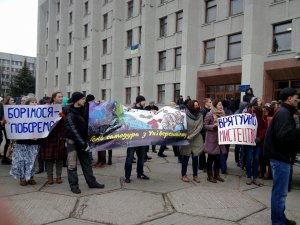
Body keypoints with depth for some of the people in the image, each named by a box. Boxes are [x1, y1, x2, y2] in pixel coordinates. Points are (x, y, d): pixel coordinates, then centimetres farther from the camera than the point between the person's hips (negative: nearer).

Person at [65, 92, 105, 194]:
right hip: (72, 141, -7)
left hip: (82, 140, 7)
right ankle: (74, 185, 9)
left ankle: (91, 182, 19)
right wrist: (83, 144, -27)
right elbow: (73, 130, -24)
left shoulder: (83, 110, 3)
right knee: (72, 164, -1)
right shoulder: (70, 114, -18)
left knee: (86, 162, 11)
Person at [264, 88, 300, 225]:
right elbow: (285, 135, -30)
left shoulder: (284, 112, 16)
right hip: (280, 157, -11)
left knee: (279, 190, 20)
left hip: (280, 155, 11)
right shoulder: (284, 113, -16)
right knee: (280, 192, -1)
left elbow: (287, 133, 13)